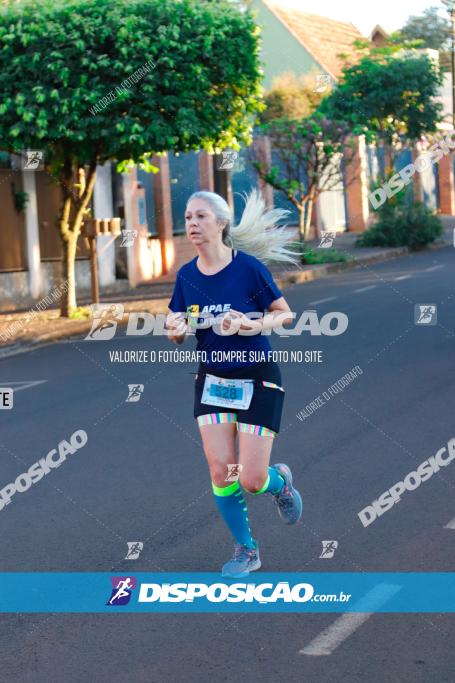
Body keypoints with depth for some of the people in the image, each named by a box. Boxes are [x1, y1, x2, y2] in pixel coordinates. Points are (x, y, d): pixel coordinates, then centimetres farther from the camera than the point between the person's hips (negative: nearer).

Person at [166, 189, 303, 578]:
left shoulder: (249, 266, -15)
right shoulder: (186, 275, -1)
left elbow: (285, 314, -7)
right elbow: (178, 334, 7)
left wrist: (252, 325, -25)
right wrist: (176, 329, -16)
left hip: (258, 380, -4)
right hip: (213, 380, 4)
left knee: (252, 480, -5)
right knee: (219, 471, -3)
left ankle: (280, 480, 32)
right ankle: (246, 549, 18)